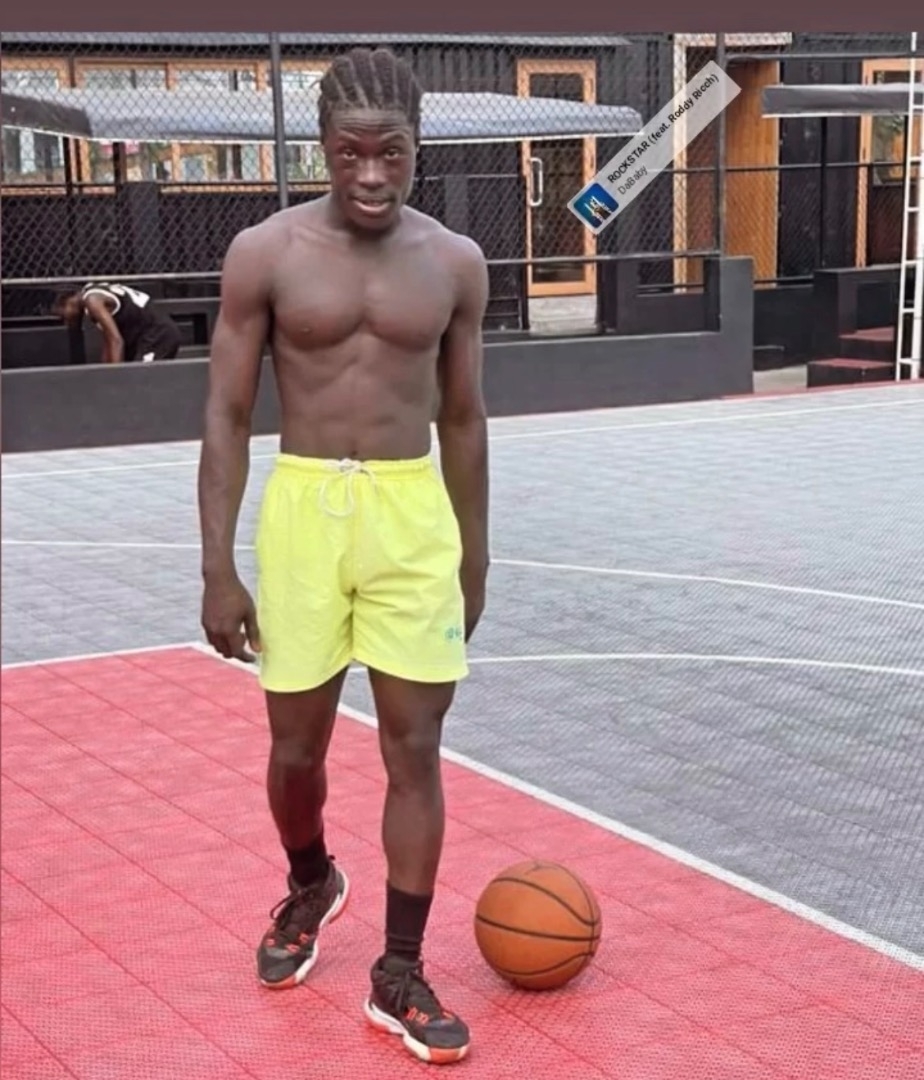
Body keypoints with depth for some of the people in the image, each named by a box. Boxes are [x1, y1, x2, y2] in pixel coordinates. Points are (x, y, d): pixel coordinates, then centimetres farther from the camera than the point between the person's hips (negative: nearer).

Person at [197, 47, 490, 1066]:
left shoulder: (455, 263, 1)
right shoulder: (264, 253, -5)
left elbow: (463, 419, 10)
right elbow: (227, 417, -3)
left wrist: (472, 557, 12)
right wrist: (218, 569, -7)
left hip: (413, 513, 1)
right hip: (302, 508, -1)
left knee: (415, 749, 1)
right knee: (297, 744, 10)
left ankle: (398, 978, 12)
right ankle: (310, 887, 42)